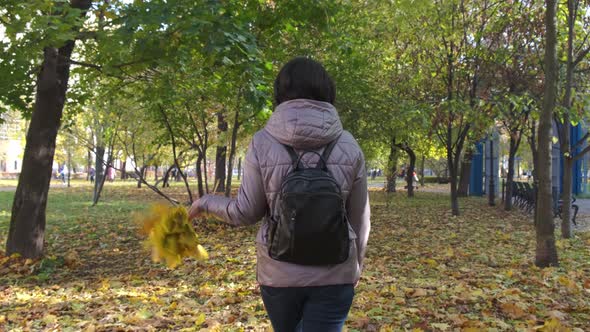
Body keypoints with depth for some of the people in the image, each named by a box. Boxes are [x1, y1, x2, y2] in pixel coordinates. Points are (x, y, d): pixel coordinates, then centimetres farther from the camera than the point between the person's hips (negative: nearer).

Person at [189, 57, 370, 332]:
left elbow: (247, 212, -4)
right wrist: (355, 266, 18)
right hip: (333, 275, 0)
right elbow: (359, 219, 2)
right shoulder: (348, 145, -4)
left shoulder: (263, 142, -8)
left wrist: (206, 203, 15)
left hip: (280, 272, 1)